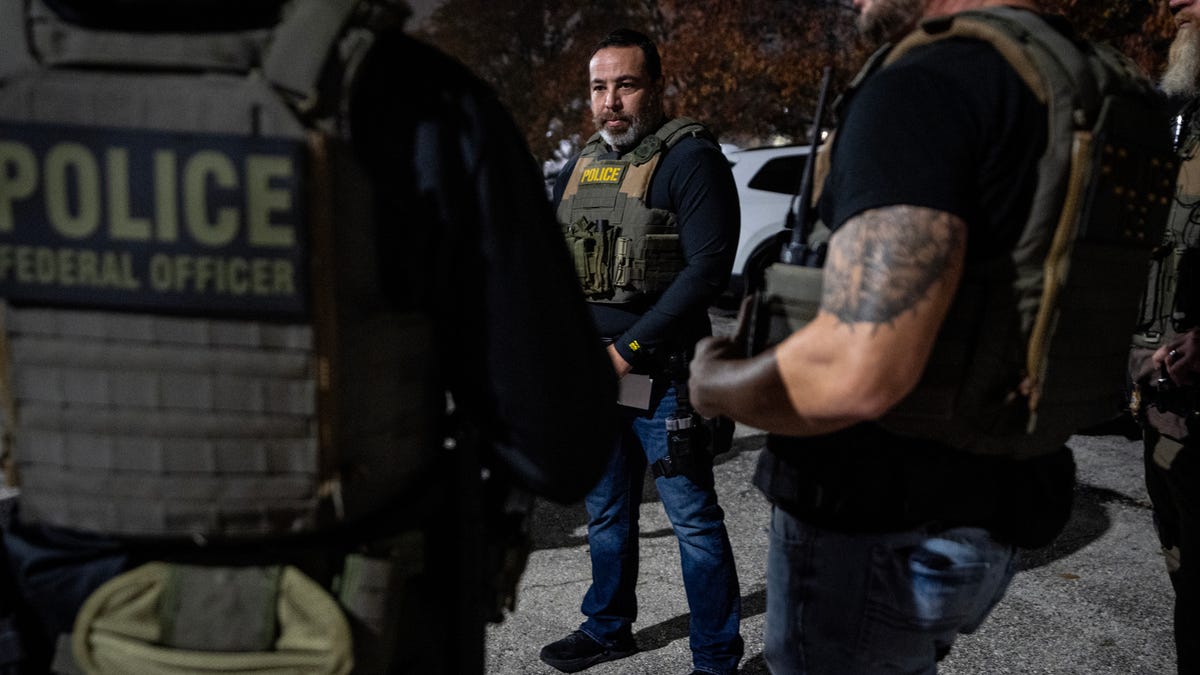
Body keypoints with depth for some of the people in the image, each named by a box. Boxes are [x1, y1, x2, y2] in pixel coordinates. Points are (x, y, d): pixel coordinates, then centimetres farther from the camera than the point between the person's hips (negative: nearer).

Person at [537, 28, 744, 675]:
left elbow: (708, 266, -17)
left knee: (693, 520, 2)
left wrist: (629, 348, -18)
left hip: (660, 377, -7)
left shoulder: (688, 156, -8)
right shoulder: (580, 165, 14)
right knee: (606, 514, 19)